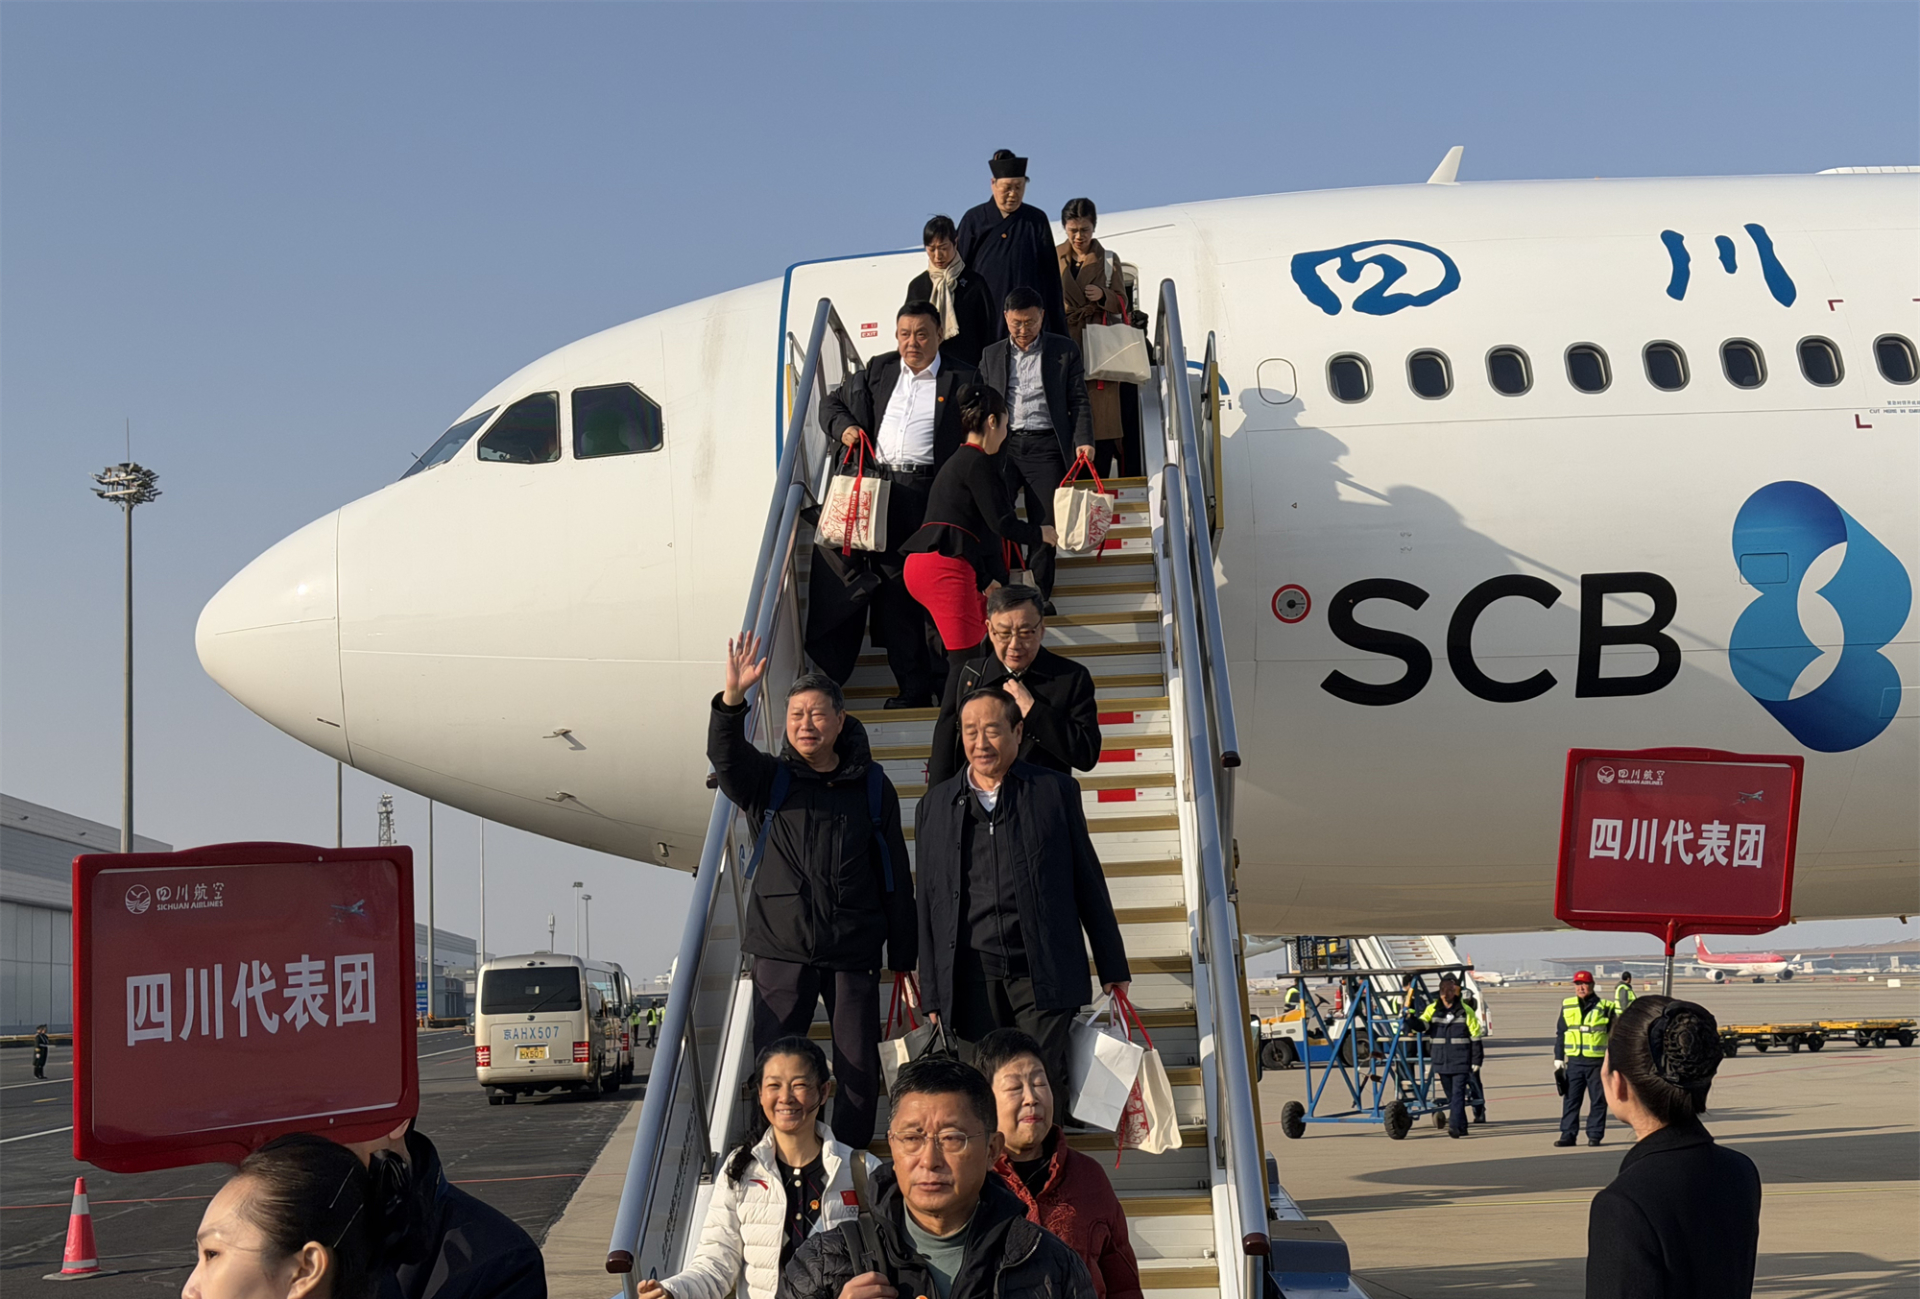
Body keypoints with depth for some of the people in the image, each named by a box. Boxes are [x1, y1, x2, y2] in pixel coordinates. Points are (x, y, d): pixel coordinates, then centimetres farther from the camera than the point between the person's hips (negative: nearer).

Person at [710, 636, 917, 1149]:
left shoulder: (873, 786, 6)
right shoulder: (769, 779, 6)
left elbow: (896, 876, 8)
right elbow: (725, 756, -16)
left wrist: (904, 958, 6)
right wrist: (733, 698, -36)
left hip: (855, 952, 0)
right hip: (782, 950, 0)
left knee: (860, 1069, 3)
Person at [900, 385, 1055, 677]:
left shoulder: (957, 462, 25)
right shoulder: (979, 463, -6)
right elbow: (1002, 523, -11)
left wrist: (985, 581, 32)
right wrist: (1040, 533, 7)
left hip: (920, 564, 10)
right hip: (945, 566, -10)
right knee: (966, 658, -10)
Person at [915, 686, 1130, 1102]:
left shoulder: (1055, 791, 6)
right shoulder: (935, 806, 11)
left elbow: (1088, 882, 9)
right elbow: (929, 903, 13)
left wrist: (1112, 966, 8)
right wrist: (933, 993, 10)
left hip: (1043, 975, -2)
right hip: (972, 979, 2)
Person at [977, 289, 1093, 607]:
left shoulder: (1064, 351, 7)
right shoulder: (991, 356, 14)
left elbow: (1078, 401, 5)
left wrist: (1083, 440, -9)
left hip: (1045, 446, -1)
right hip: (1003, 444, 2)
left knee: (1045, 524, -1)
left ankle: (1039, 597, 9)